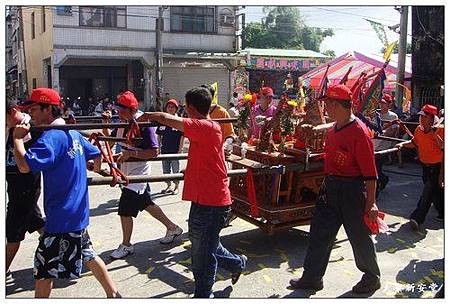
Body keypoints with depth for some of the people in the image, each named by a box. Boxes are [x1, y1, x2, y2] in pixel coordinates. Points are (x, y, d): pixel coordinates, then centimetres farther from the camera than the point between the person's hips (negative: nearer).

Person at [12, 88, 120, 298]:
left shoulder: (50, 137, -19)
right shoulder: (73, 133, 8)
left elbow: (24, 165, -30)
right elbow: (97, 155, 20)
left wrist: (17, 138, -15)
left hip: (61, 216, -9)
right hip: (78, 212, 9)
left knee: (43, 269, 4)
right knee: (88, 255, 22)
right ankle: (113, 294, 32)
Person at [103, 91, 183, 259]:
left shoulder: (144, 124, -21)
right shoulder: (123, 123, 4)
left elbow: (154, 152, -23)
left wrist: (131, 153, -29)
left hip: (138, 171, -9)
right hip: (127, 171, 9)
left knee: (125, 209, -4)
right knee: (146, 203, 19)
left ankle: (126, 245, 17)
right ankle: (172, 228, 35)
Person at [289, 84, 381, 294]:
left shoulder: (359, 132, -20)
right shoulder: (334, 129, 7)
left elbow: (370, 173, -20)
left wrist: (371, 203, -20)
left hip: (352, 190, -8)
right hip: (330, 188, 8)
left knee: (359, 237, 9)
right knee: (319, 233, 11)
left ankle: (372, 278, 32)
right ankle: (312, 277, 24)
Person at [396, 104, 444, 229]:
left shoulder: (440, 130, -17)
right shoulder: (419, 129, 1)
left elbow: (442, 146, -25)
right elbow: (414, 143, 16)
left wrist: (434, 134, -32)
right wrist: (403, 144, 0)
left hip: (437, 166, -6)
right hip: (425, 165, 6)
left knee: (428, 192, -10)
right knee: (435, 191, 19)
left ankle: (417, 218, -12)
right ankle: (442, 213, 39)